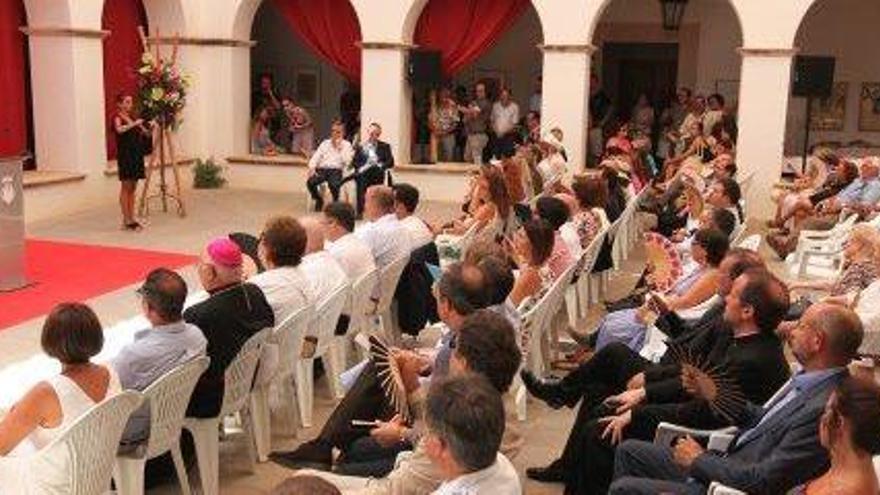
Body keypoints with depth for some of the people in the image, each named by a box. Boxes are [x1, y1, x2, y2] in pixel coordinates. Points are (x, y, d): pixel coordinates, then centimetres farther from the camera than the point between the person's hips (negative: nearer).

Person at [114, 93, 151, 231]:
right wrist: (134, 124, -27)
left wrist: (151, 129, -4)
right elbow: (119, 129, -29)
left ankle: (132, 219, 12)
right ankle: (126, 220, -2)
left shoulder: (133, 117, 14)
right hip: (125, 155, -7)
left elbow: (146, 134, 15)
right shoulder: (118, 118, -5)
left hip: (136, 155, 7)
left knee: (132, 188, 8)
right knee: (126, 187, -4)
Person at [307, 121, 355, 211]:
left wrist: (339, 147, -6)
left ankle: (336, 201, -7)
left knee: (333, 184, -38)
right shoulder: (325, 143, 21)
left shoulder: (346, 145, 10)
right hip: (322, 169, 3)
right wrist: (312, 168, -6)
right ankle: (319, 200, 2)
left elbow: (347, 161, -4)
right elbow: (316, 157, 12)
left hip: (336, 170, -3)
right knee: (310, 182, -27)